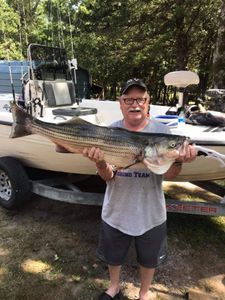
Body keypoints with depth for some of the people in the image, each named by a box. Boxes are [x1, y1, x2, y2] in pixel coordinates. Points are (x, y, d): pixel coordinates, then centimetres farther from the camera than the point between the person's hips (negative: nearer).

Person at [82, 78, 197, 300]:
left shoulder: (161, 131, -11)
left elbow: (169, 175, -11)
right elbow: (107, 177, -12)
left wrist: (178, 160, -33)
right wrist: (100, 163, -35)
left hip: (150, 214, 0)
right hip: (116, 212, 1)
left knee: (148, 259, 23)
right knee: (113, 256, 25)